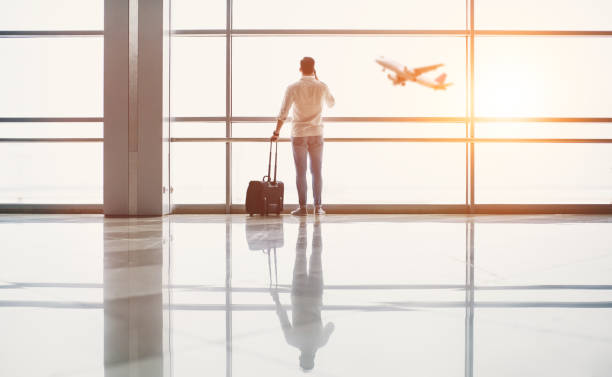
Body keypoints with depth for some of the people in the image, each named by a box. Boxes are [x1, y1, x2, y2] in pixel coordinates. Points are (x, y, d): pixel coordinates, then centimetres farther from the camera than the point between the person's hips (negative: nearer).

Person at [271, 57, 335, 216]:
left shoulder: (293, 88, -7)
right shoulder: (322, 87, -2)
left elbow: (283, 112, -8)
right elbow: (331, 103, 18)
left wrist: (277, 132, 2)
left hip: (298, 134, -1)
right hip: (316, 133, 1)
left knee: (300, 172, 3)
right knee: (316, 171, 8)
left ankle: (302, 207, 3)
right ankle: (318, 206, 7)